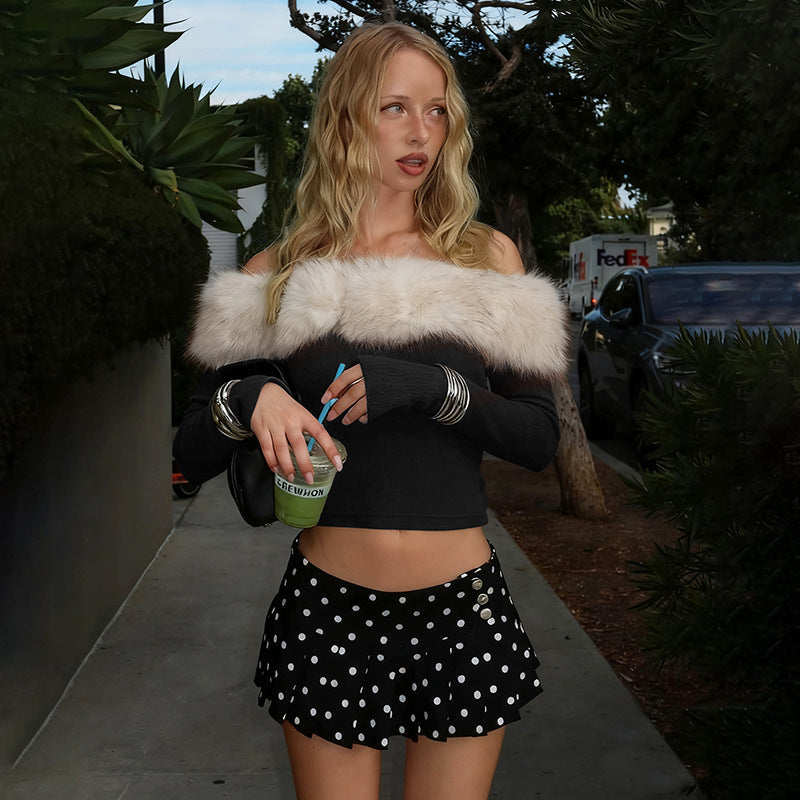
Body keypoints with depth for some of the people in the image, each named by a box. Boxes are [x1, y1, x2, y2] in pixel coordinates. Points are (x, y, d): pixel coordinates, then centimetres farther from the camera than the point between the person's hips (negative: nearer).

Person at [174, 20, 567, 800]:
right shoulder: (279, 274, 2)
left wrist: (434, 390, -18)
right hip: (328, 606, 0)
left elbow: (540, 436, -2)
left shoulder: (486, 258, 3)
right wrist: (249, 398, -20)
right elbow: (192, 455, 1)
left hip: (461, 604, 1)